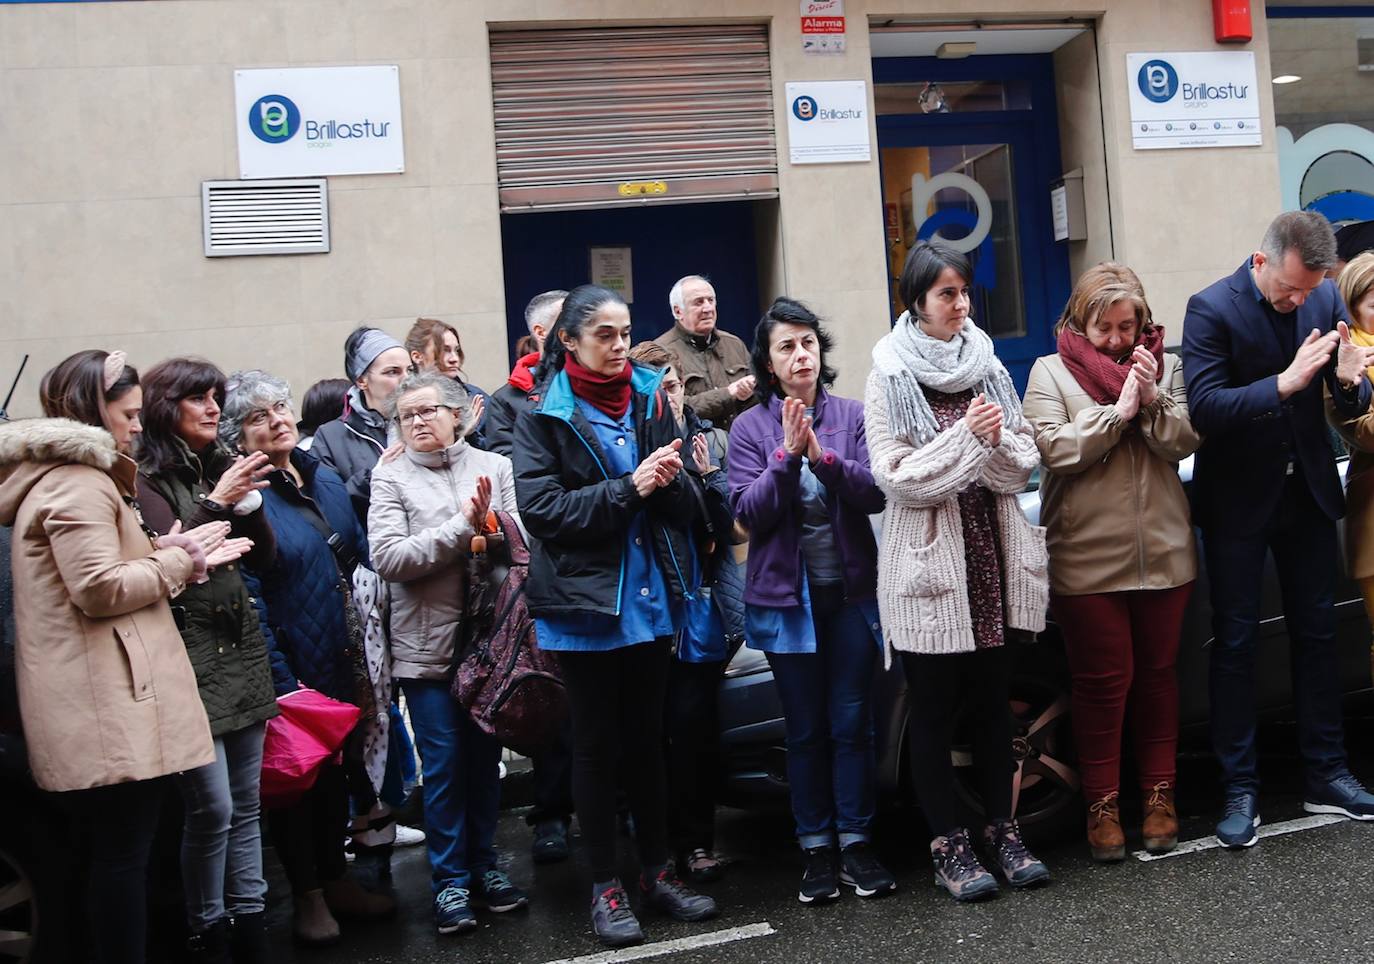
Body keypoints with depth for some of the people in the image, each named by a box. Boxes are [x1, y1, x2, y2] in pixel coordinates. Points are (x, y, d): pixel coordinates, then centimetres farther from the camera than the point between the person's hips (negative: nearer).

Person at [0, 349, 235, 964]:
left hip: (91, 709, 11)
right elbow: (101, 589, -21)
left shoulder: (63, 476, 21)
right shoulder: (79, 482, -13)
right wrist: (177, 560, -8)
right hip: (110, 711, -11)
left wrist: (175, 555, 12)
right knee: (123, 854, -5)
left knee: (110, 853, 15)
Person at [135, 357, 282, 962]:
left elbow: (264, 557, 11)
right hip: (189, 654, -6)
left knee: (246, 802, 11)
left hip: (241, 646, 6)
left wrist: (249, 501, -4)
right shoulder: (145, 478, -5)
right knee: (211, 808, -5)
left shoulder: (222, 467, 12)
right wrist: (215, 503, -19)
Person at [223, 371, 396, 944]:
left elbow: (360, 557, 14)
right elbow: (246, 599, -18)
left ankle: (336, 880, 33)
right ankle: (306, 893, 24)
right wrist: (280, 680, -21)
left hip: (342, 660, 7)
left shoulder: (325, 480, 7)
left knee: (337, 768, 17)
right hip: (291, 667, -6)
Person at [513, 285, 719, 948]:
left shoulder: (649, 400, 5)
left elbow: (688, 505, 6)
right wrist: (628, 487, -20)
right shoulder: (543, 417, -4)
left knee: (646, 738, 13)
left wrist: (669, 481, -17)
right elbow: (541, 507, -14)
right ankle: (605, 886, 17)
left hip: (649, 596, 3)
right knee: (598, 743, 6)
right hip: (582, 601, -3)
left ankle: (657, 871, 26)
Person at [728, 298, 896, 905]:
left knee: (852, 722, 4)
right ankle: (817, 849, 16)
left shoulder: (852, 415, 1)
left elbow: (876, 494, -8)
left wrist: (823, 456, -22)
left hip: (852, 588, 1)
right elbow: (748, 512, -9)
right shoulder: (751, 427, -1)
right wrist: (787, 455, -20)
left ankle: (855, 844, 14)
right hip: (786, 594, 0)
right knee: (805, 728, 7)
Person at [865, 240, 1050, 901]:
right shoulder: (890, 376, -4)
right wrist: (967, 436, -19)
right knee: (934, 710, 5)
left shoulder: (988, 366, 9)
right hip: (927, 562, -4)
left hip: (994, 556, 4)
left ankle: (1001, 830, 24)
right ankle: (948, 846, 15)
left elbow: (1023, 465, 5)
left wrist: (996, 440, -15)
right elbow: (894, 477, -12)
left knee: (993, 702, 12)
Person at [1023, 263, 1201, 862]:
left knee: (1157, 673, 12)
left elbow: (1186, 443, -2)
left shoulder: (1164, 365, 7)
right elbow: (1054, 449, -13)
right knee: (1103, 682, 3)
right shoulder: (1050, 372, -1)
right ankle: (1102, 804, 15)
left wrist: (1152, 401, -17)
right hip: (1088, 558, -3)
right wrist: (1118, 410, -17)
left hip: (1163, 549, 3)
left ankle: (1159, 794, 25)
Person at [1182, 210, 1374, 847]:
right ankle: (1240, 789, 12)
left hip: (1307, 490, 4)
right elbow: (1204, 409, -23)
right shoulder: (1211, 309, -15)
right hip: (1239, 500, -4)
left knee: (1316, 632, 11)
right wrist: (1285, 384, -33)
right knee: (1235, 641, 3)